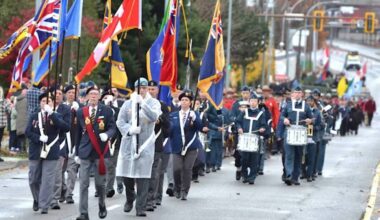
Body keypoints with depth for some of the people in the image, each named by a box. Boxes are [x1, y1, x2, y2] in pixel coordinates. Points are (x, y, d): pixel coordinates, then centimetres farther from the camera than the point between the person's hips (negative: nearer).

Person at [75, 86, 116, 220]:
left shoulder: (106, 111, 2)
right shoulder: (80, 112, 8)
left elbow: (113, 127, -2)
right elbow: (78, 133, 11)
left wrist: (107, 134, -25)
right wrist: (77, 152, 12)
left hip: (101, 152, -1)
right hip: (85, 152, 1)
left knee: (100, 183, 7)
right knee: (83, 184, -5)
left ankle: (102, 205, 34)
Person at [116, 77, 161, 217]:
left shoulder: (153, 103, 3)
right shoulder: (127, 104, 8)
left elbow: (154, 117, -15)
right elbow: (120, 122, 5)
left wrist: (142, 103, -26)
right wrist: (130, 129, -14)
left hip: (146, 144, -2)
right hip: (128, 144, 2)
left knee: (143, 177, -7)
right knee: (126, 174, 7)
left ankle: (141, 208, -4)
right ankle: (130, 199, 33)